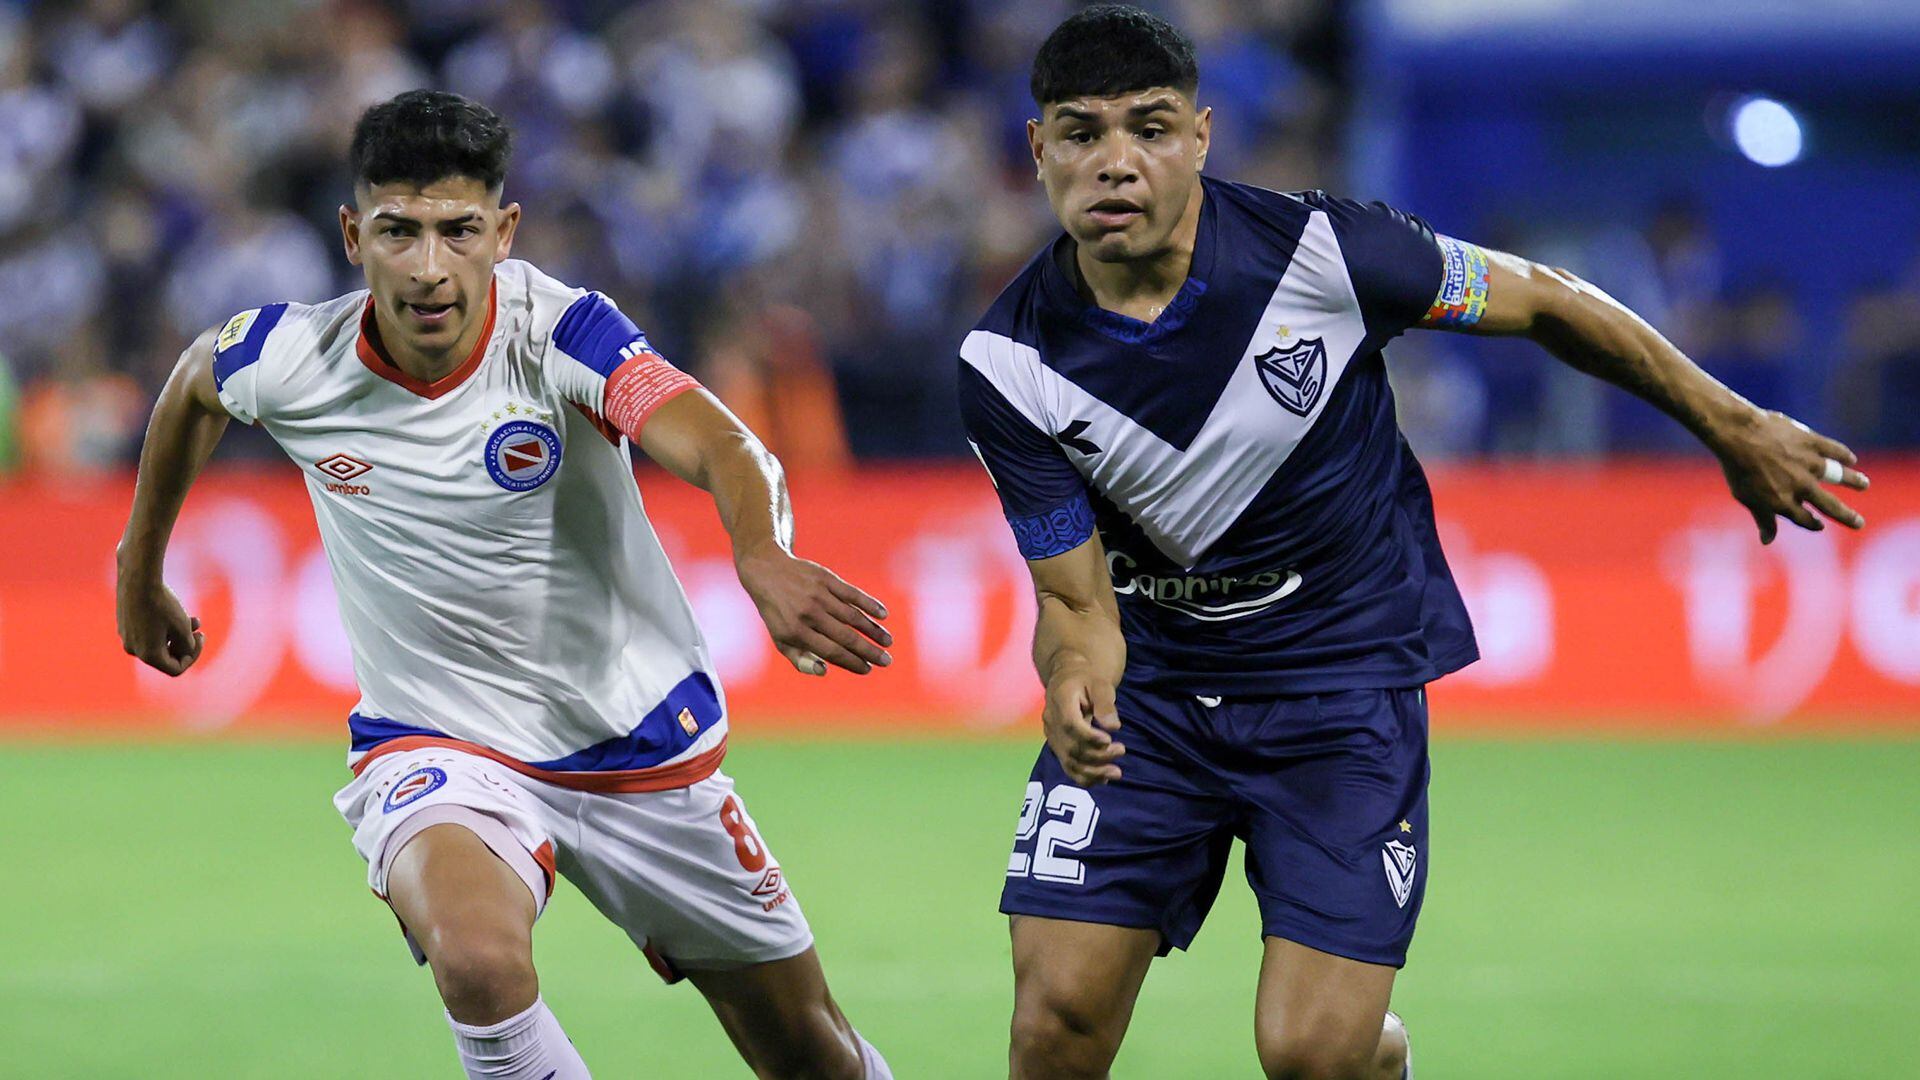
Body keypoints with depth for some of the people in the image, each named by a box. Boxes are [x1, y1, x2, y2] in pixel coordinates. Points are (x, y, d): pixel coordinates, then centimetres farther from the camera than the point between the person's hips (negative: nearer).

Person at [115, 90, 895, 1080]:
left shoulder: (557, 332, -22)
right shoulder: (289, 358, -15)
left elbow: (725, 450, -39)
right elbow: (193, 385, 11)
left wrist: (765, 560, -61)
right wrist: (140, 570, 22)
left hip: (640, 742, 0)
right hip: (432, 745, 0)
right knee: (477, 956, -36)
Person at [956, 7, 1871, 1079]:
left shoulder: (1317, 249, -20)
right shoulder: (1008, 367, -15)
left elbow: (1544, 300, -3)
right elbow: (1077, 598, -10)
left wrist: (1732, 427, 6)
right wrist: (1076, 678, -34)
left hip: (1347, 670, -2)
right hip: (1154, 678, 2)